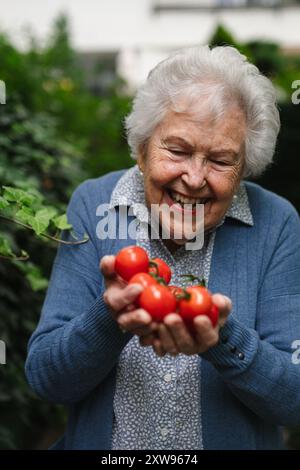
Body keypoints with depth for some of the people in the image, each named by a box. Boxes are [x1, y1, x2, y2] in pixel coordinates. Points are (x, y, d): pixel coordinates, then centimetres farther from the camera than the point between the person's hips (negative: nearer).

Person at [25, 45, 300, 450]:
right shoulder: (92, 206, -4)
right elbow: (44, 379, -5)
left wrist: (225, 340, -23)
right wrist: (111, 320, -23)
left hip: (238, 441, 0)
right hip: (100, 443, 0)